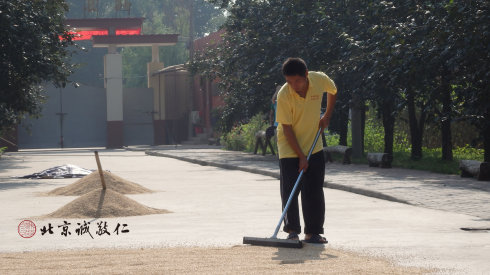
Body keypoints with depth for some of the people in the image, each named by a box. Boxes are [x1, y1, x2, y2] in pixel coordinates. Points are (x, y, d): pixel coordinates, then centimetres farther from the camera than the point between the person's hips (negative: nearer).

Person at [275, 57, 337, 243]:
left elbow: (333, 91, 12)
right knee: (289, 191, -5)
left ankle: (312, 232, 8)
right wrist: (301, 156, -19)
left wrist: (327, 115, 4)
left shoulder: (320, 80, -14)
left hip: (314, 147, 3)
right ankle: (292, 230, 7)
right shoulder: (284, 95, -24)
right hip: (289, 149, -3)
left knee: (314, 192, 2)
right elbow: (287, 129, -19)